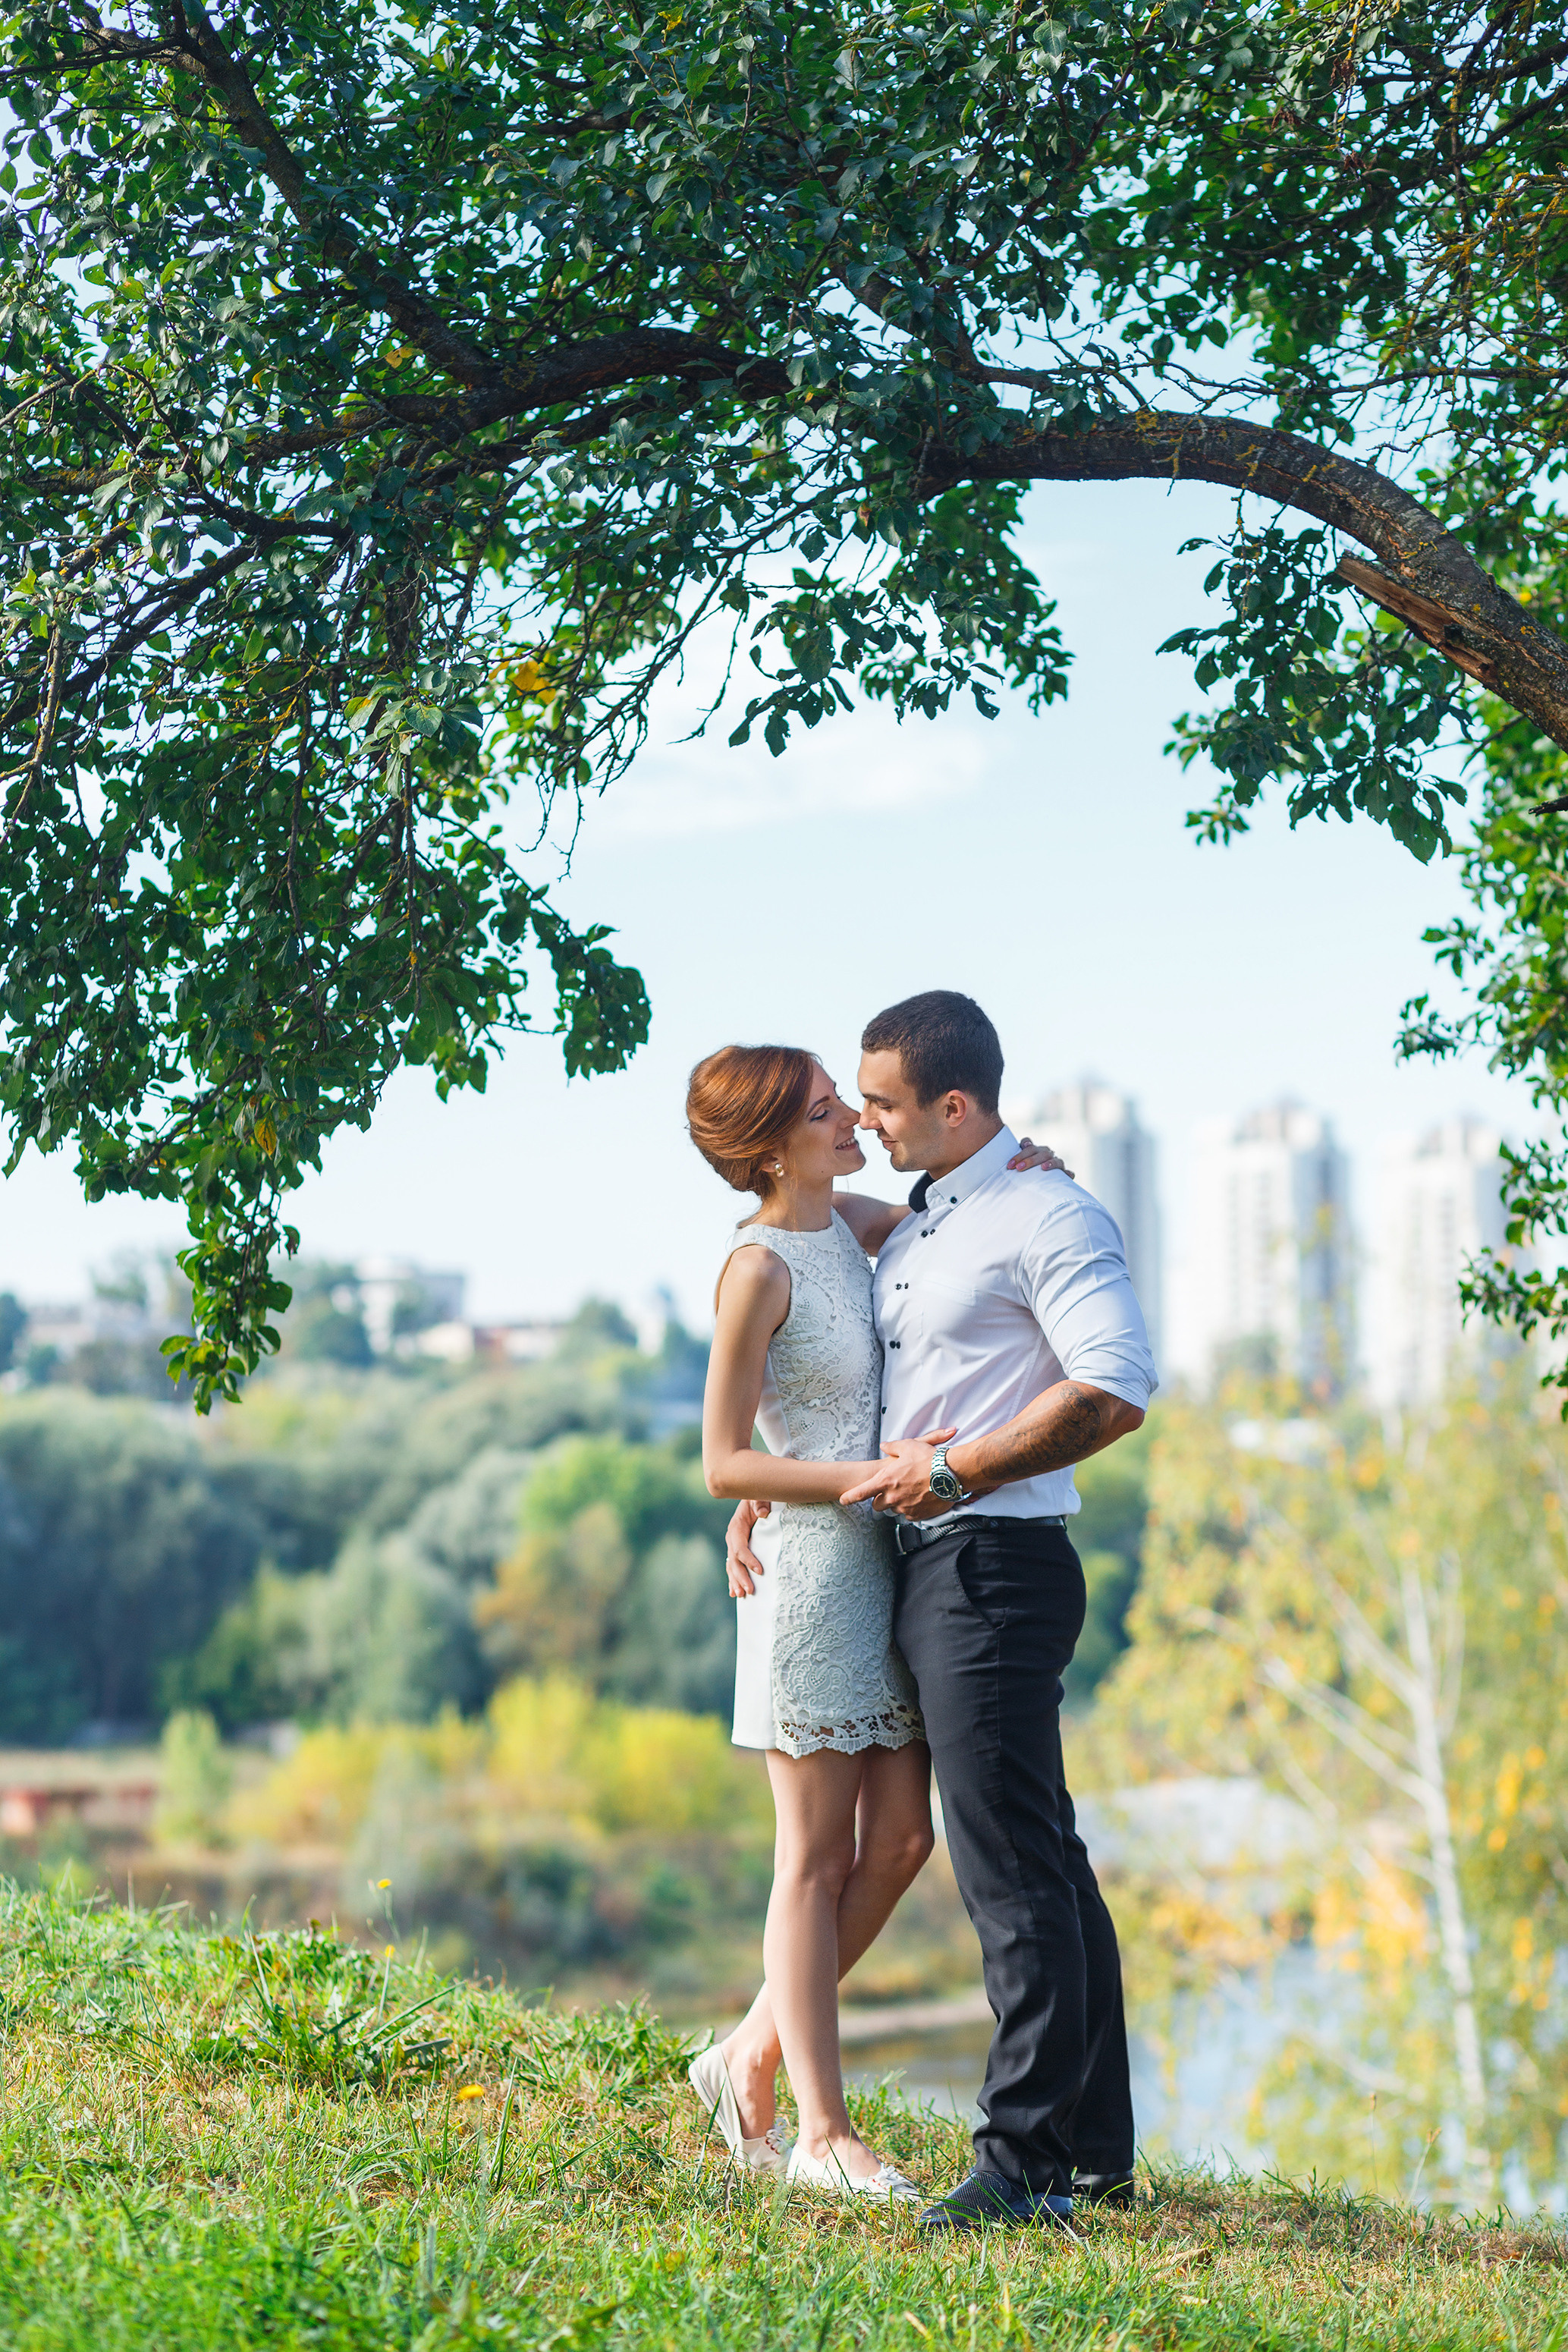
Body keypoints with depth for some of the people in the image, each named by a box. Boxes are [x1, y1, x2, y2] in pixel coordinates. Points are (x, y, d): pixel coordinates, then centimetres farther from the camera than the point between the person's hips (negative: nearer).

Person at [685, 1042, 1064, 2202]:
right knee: (821, 1856, -1)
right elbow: (724, 1462, -14)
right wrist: (869, 1476, -22)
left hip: (890, 1564, 8)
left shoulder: (849, 1220, 8)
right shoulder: (758, 1267, -14)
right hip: (812, 1569, -8)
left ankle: (755, 2056, 22)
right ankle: (823, 2130, 8)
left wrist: (1011, 1173, 5)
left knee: (899, 1839, 9)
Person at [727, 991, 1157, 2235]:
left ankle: (1028, 2161, -7)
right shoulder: (911, 1231, 18)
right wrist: (773, 1483, 14)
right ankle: (1097, 2150, 22)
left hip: (997, 1561, -10)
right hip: (927, 1564, 10)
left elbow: (1116, 1391, -21)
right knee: (1044, 1860, 14)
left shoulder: (1048, 1216, -10)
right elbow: (856, 1392, 29)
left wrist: (955, 1469, -18)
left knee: (1013, 1867, -10)